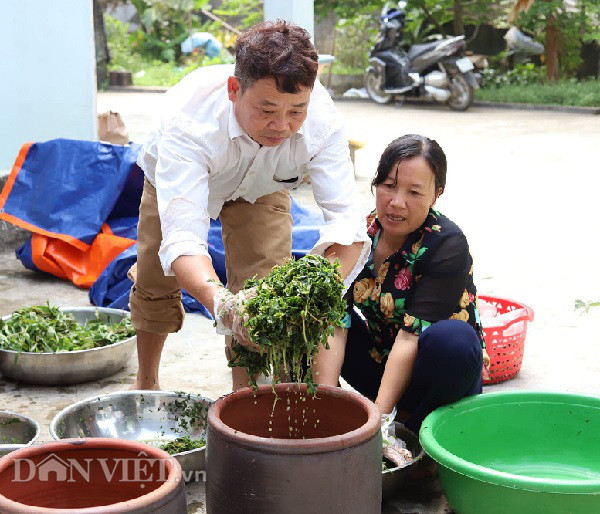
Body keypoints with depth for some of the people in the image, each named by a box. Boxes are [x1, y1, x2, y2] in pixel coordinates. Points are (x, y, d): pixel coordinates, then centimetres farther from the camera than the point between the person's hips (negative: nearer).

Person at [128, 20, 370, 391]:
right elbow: (182, 235, -54)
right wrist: (220, 303, -73)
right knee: (155, 285, 9)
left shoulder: (322, 118, -40)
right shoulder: (187, 119, -47)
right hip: (178, 178, -1)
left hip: (262, 187, 1)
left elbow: (346, 221, -42)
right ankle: (146, 381, 38)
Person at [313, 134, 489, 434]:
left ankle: (412, 433, -14)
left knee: (454, 338, -36)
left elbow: (411, 336, -28)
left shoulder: (448, 246, -21)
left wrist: (378, 415, -35)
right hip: (379, 358, 3)